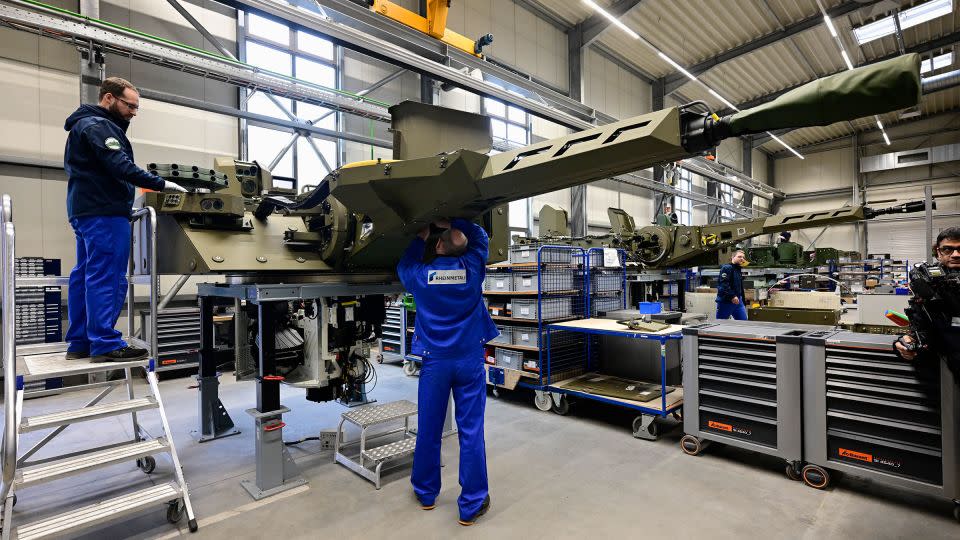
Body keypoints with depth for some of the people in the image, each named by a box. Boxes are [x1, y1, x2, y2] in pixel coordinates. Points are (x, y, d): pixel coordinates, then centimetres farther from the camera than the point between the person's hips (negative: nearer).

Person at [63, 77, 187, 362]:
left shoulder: (86, 124, 24)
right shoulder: (98, 126, -9)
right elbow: (120, 167, -21)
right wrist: (161, 184, -17)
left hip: (87, 210, 10)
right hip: (104, 213, -10)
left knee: (85, 275, 9)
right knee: (107, 277, -11)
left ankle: (80, 343, 13)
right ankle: (106, 344, -10)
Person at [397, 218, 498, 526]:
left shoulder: (421, 275, -5)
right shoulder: (472, 268, -6)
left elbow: (403, 266, 20)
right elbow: (480, 237, 13)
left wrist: (420, 239, 25)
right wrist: (453, 224, 17)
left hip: (435, 361, 1)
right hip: (469, 360, -1)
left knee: (429, 429, 14)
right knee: (471, 431, 4)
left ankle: (426, 493, 33)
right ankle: (472, 505, 14)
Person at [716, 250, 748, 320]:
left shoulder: (738, 270, 20)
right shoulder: (726, 268, -10)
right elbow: (723, 284, -22)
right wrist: (732, 296, -28)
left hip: (738, 301, 9)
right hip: (725, 301, -8)